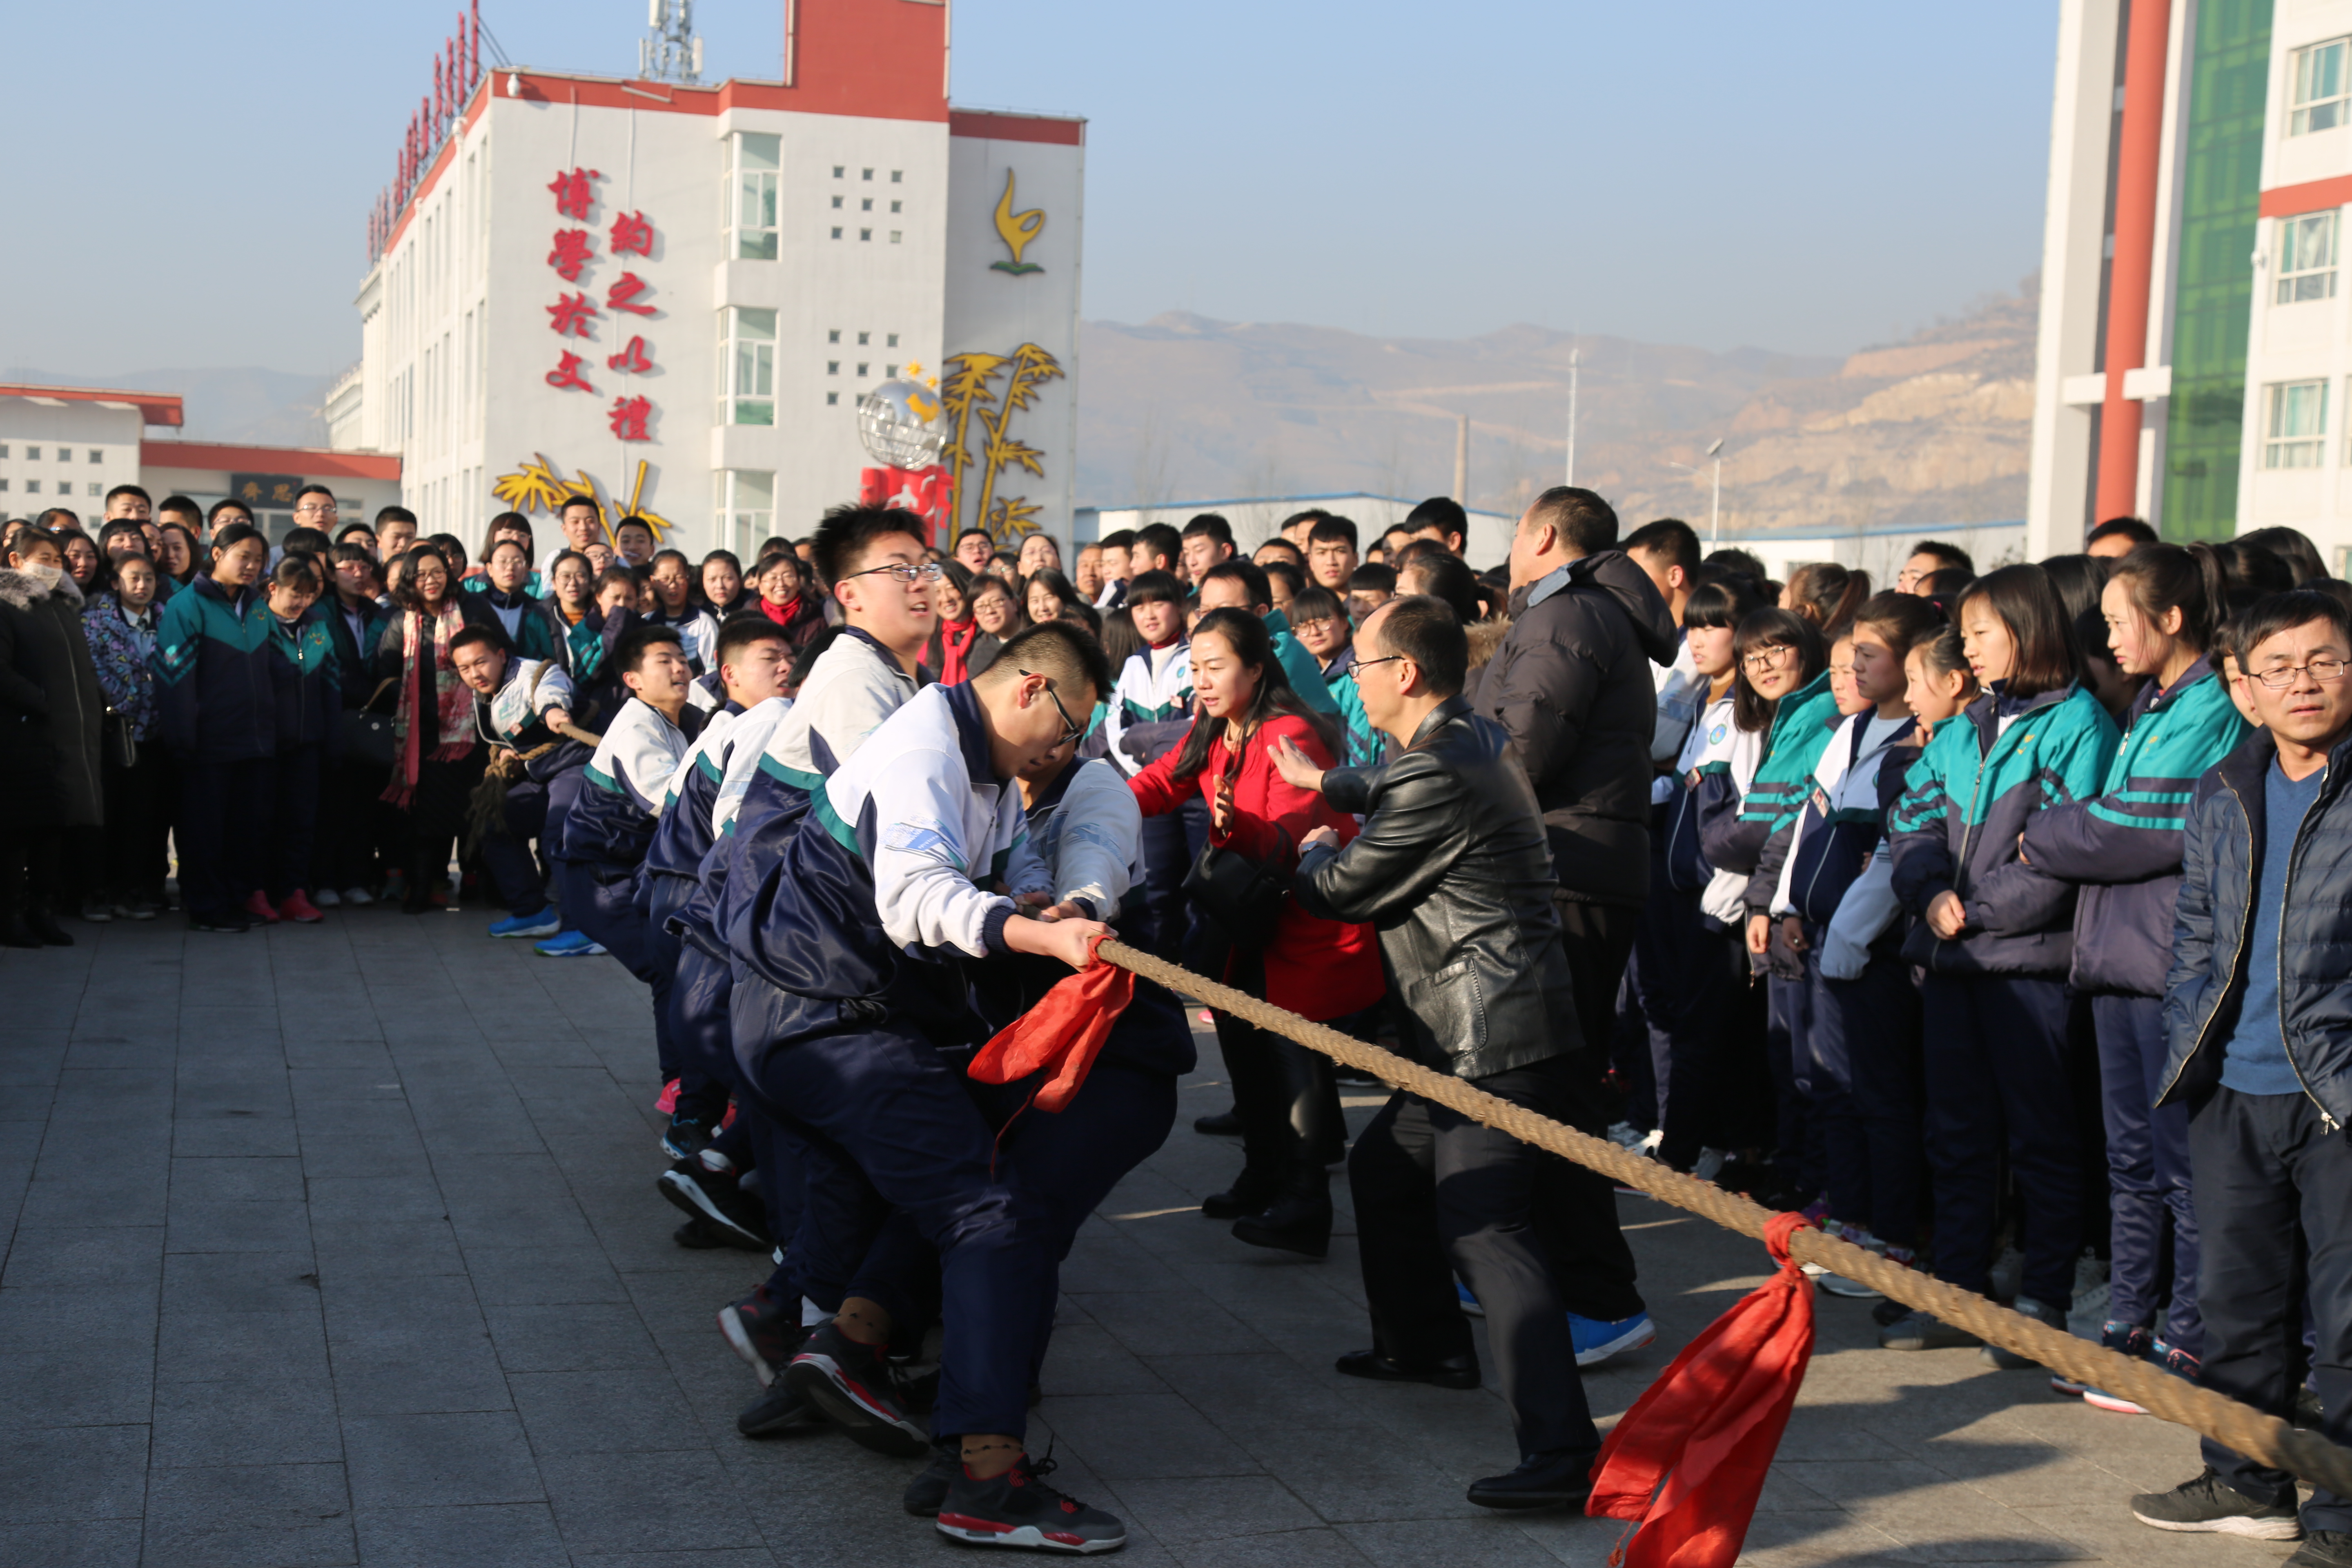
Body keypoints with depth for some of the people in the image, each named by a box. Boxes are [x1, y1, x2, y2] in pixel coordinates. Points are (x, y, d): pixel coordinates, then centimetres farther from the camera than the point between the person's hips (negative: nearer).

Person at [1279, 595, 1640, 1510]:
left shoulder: (1438, 776, -19)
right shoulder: (1477, 742, 14)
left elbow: (1345, 891, -9)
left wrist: (1315, 855, 13)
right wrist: (1327, 785, 49)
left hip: (1494, 1039, -11)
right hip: (1480, 1032, 11)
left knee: (1484, 1227, -17)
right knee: (1384, 1168, 25)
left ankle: (1560, 1451, -23)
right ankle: (1424, 1343, 40)